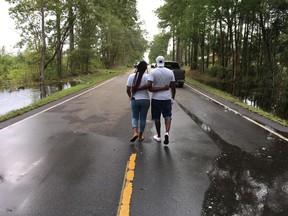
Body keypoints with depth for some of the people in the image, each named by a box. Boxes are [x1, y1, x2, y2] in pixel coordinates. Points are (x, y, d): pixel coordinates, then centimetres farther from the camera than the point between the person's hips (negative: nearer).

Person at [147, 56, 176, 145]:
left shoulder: (153, 72, -9)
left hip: (156, 98, -2)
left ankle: (158, 136, 22)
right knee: (168, 116, 12)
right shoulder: (170, 72, 0)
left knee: (157, 118, 11)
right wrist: (173, 98, 12)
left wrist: (152, 90, 1)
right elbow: (173, 87, 2)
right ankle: (167, 133, -9)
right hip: (167, 98, 2)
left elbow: (149, 85, -21)